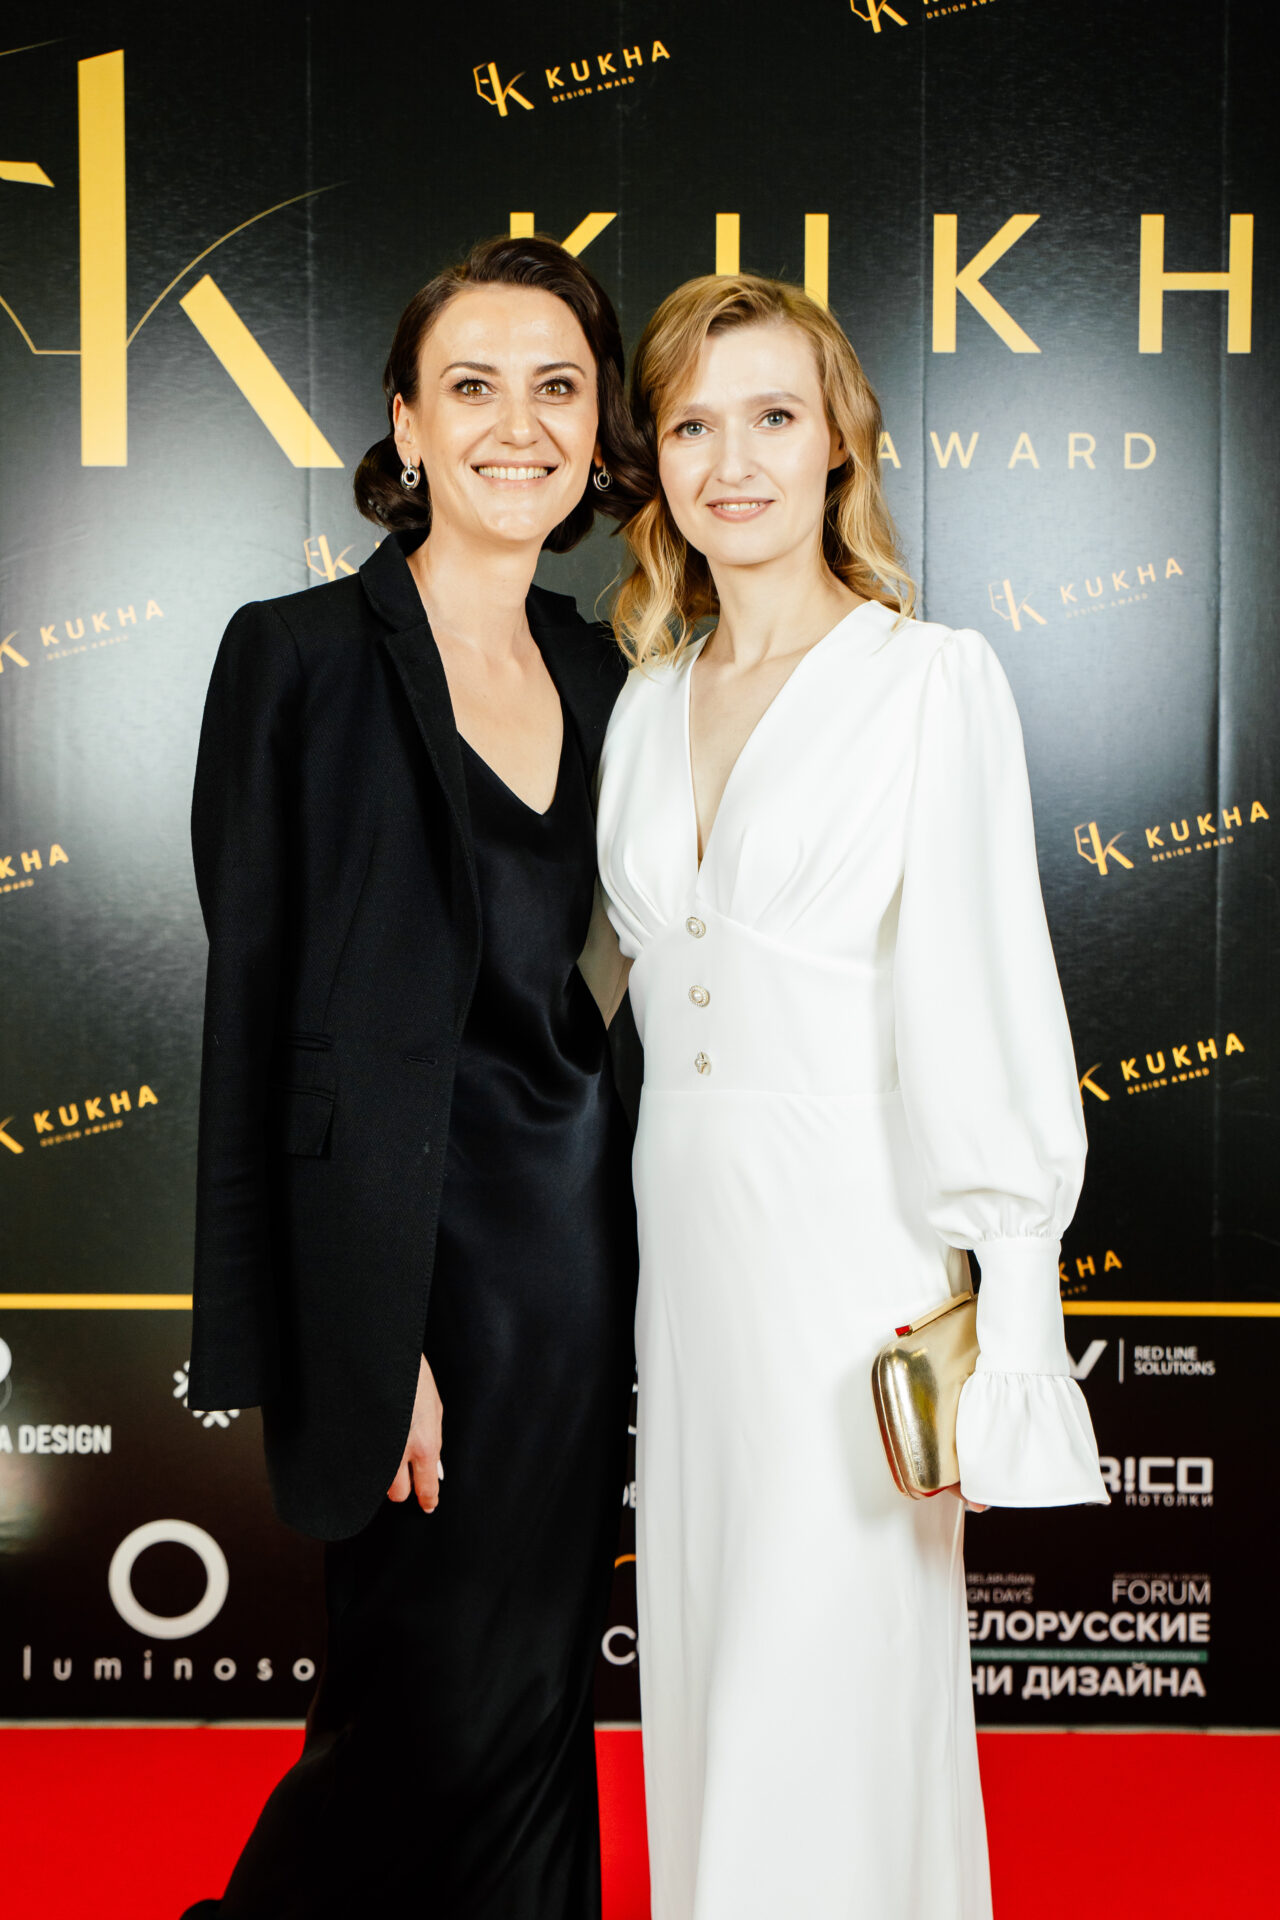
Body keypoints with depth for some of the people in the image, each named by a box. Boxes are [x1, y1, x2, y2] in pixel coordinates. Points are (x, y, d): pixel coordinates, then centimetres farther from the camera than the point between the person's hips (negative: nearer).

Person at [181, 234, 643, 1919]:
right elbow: (267, 1019, -12)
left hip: (581, 1243, 6)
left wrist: (614, 1246, 8)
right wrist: (361, 1344, -16)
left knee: (537, 1707, 16)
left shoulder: (595, 673, 10)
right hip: (413, 1254, -6)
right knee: (436, 1714, 5)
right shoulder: (303, 656, -9)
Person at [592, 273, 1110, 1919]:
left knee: (829, 1716, 2)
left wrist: (966, 1319, -15)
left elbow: (981, 1000, -12)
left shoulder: (934, 680, -8)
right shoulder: (650, 695, 10)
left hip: (851, 1230, -6)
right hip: (686, 1228, 6)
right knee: (704, 1682, 15)